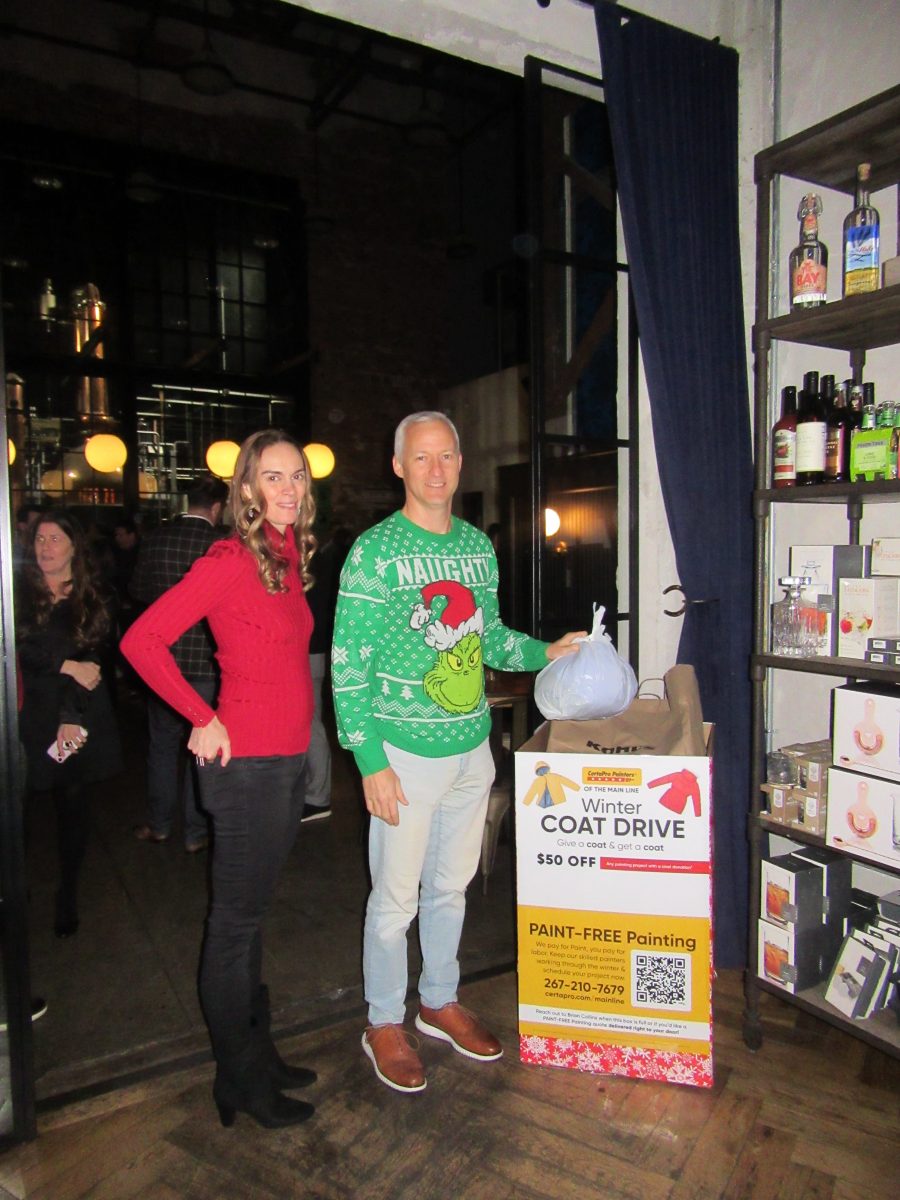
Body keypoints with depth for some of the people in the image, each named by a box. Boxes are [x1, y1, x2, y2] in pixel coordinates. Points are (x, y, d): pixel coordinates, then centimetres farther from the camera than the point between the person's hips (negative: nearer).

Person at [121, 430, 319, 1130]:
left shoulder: (289, 561, 9)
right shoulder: (230, 561, -14)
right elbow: (142, 640, -17)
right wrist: (203, 718, -14)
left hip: (288, 760, 8)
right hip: (248, 764, -8)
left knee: (252, 914, 20)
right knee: (236, 921, 7)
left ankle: (257, 1054, 37)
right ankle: (241, 1080, 25)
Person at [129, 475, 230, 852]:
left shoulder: (155, 538, -4)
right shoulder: (222, 542, -14)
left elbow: (138, 590, 6)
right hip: (206, 662, -3)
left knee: (162, 742, 18)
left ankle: (159, 825, 29)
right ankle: (195, 833, 17)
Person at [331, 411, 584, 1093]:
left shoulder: (478, 545, 7)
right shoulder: (375, 551, -11)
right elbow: (348, 665, -12)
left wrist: (545, 653, 1)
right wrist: (371, 761, -16)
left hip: (472, 748, 6)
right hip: (406, 753, -5)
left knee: (452, 885, 20)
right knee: (396, 895, 9)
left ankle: (440, 1002, 41)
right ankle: (385, 1024, 31)